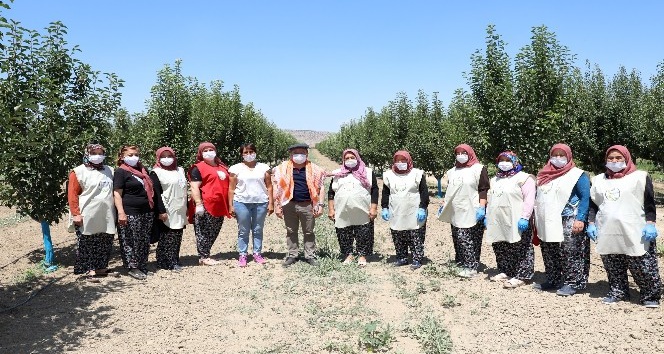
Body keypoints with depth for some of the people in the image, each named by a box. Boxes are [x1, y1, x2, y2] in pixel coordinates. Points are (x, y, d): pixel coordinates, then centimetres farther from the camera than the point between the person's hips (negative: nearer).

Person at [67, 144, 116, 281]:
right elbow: (72, 194, -7)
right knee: (87, 245, 1)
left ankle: (100, 267, 22)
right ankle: (89, 270, 7)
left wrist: (117, 210, 13)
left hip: (106, 217, 5)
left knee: (105, 244, 10)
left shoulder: (109, 171, 14)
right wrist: (76, 213, -14)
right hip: (88, 217, -5)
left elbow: (114, 191, 20)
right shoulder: (79, 172, -3)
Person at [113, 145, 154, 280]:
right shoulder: (121, 172, -4)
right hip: (130, 213, -7)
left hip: (146, 212, 7)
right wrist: (121, 212, -20)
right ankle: (133, 268, 7)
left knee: (144, 241, 9)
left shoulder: (142, 171, 16)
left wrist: (151, 208, 19)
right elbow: (117, 194, -11)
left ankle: (142, 266, 18)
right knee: (130, 241, -1)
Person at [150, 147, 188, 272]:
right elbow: (157, 194, -10)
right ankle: (169, 262, -1)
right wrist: (161, 211, -17)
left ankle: (175, 260, 16)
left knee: (177, 238, 8)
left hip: (179, 212, 6)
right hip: (167, 212, -6)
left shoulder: (180, 170, 18)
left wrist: (186, 208, 19)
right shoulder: (156, 173, -2)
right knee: (166, 238, -6)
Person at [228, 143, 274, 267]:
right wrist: (231, 206, -2)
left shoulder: (263, 167, 6)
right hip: (242, 203, -1)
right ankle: (242, 255, 11)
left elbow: (269, 186, 6)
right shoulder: (236, 168, 3)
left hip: (261, 203, 1)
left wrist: (271, 203, 0)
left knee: (258, 230, 8)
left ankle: (257, 254, 17)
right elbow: (231, 189, 3)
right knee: (243, 231, 4)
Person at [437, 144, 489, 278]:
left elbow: (483, 189, -7)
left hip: (471, 212, -6)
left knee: (469, 240, -8)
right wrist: (444, 206, 22)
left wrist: (481, 207, -15)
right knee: (457, 239, 7)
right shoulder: (453, 171, 19)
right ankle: (459, 263, 18)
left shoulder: (478, 169, -2)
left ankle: (471, 267, -2)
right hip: (456, 213, 6)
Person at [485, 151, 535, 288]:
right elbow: (490, 199, 25)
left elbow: (529, 200, -13)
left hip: (516, 223, -7)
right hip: (498, 223, 8)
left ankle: (521, 276, 3)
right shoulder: (495, 180, 21)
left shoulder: (523, 178, -4)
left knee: (520, 250, -2)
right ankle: (505, 272, 24)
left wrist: (524, 217, -20)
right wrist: (488, 216, 19)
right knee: (501, 249, 13)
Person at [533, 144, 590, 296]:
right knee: (549, 254, 11)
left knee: (570, 253, -5)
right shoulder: (545, 175, 16)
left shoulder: (577, 175, -3)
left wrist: (580, 219, -20)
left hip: (569, 223, -6)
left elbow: (585, 198, -10)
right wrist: (537, 219, 17)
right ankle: (552, 280, 23)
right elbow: (538, 198, 21)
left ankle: (572, 283, 6)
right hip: (547, 223, 6)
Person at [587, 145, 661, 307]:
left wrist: (650, 224, -10)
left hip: (635, 234, -4)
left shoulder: (640, 177, 3)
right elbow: (593, 204, 17)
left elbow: (649, 203, -1)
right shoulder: (599, 180, 16)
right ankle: (617, 292, 20)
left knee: (644, 268, -2)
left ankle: (650, 295, 12)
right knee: (613, 269, 8)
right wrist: (591, 223, 8)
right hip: (608, 234, 4)